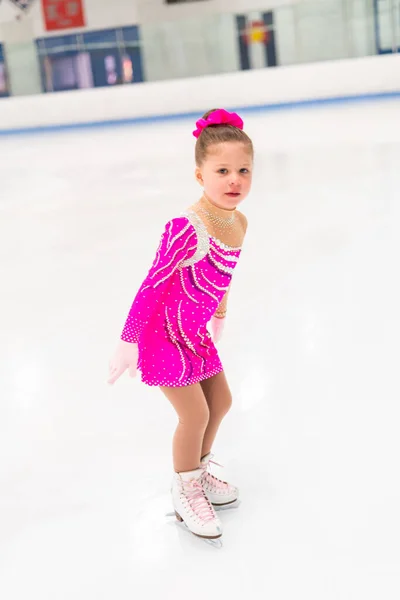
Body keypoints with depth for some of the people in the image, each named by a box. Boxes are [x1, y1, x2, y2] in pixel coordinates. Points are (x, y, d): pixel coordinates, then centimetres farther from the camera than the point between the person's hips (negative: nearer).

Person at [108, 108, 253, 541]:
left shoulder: (239, 222, -5)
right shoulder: (186, 228, -30)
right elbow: (151, 285, -25)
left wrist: (218, 318, 23)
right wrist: (128, 342, -21)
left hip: (195, 333, 8)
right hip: (163, 332, -8)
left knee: (220, 400, 18)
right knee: (195, 414, -2)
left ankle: (197, 472, 43)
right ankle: (185, 494, 23)